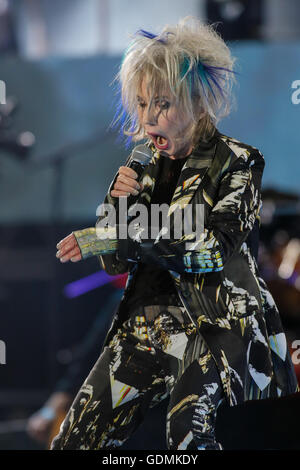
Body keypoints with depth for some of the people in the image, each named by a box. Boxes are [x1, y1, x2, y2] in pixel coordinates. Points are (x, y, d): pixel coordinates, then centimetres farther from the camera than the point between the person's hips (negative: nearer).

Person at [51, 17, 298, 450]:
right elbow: (115, 264, 14)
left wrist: (126, 235, -26)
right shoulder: (148, 165, 10)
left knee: (188, 427, -33)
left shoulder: (236, 163, -6)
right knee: (76, 440, -5)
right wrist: (118, 202, -5)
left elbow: (217, 246, -21)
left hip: (220, 322, -6)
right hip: (150, 320, 6)